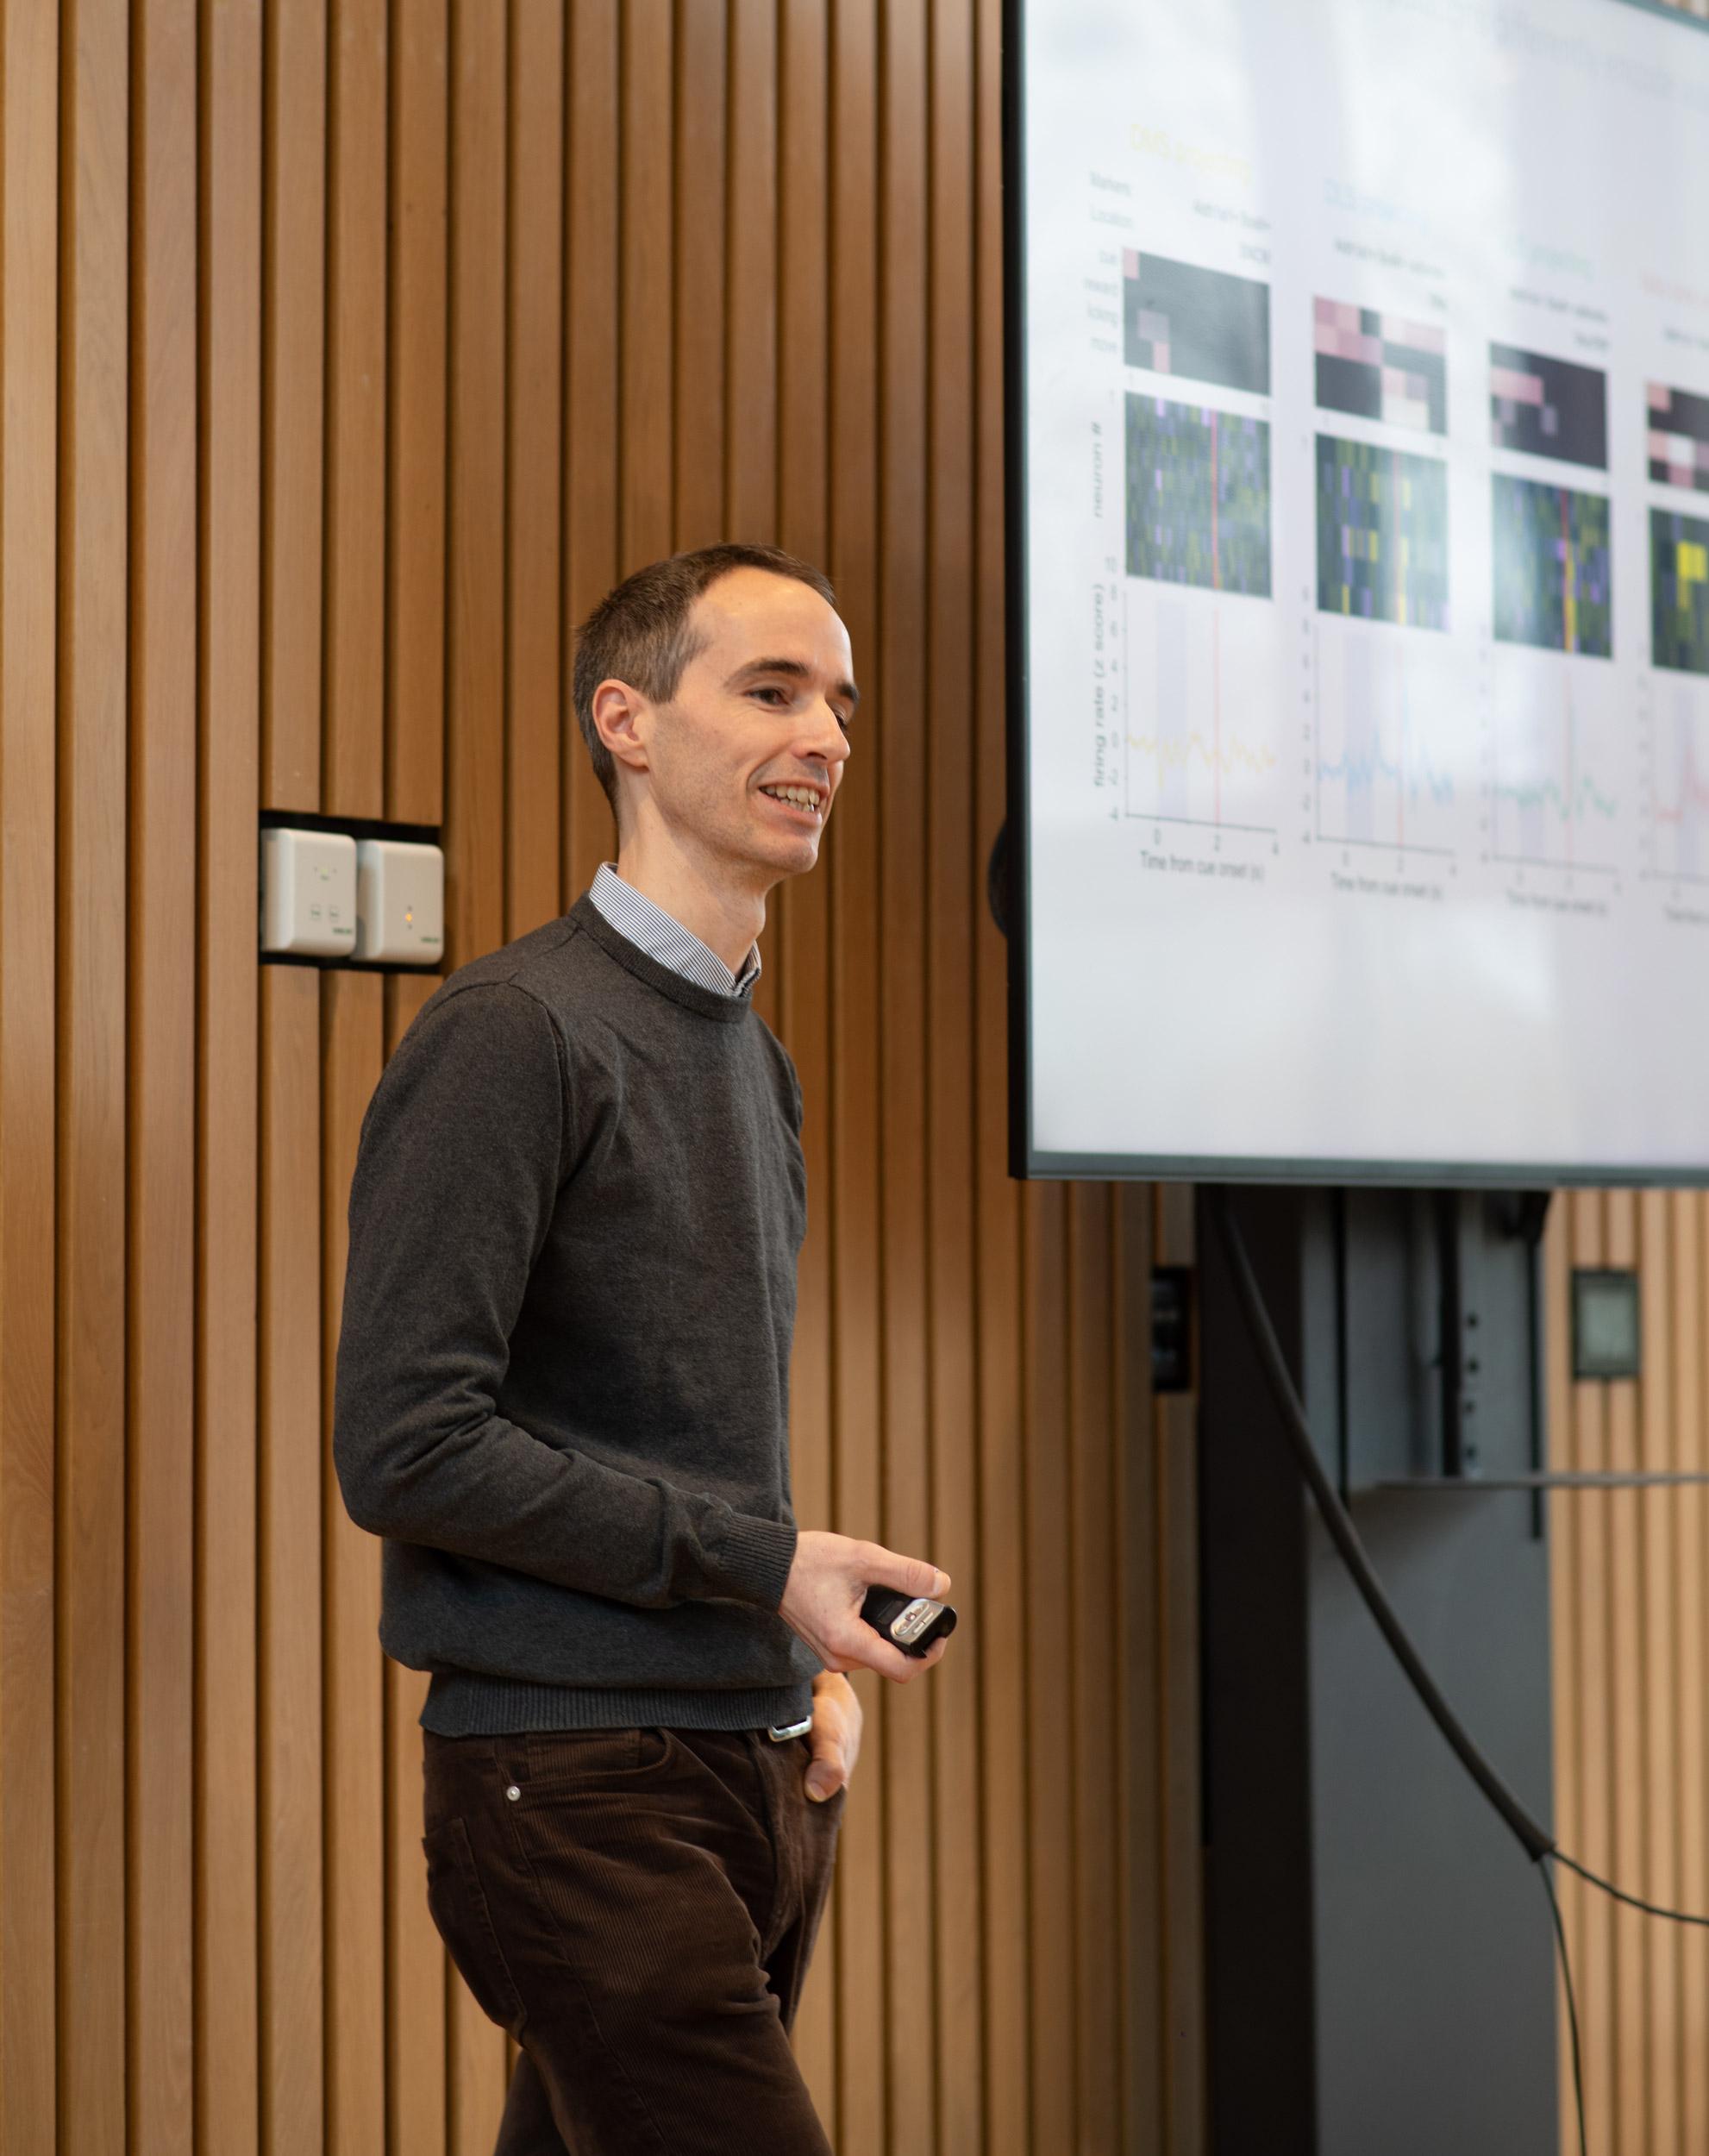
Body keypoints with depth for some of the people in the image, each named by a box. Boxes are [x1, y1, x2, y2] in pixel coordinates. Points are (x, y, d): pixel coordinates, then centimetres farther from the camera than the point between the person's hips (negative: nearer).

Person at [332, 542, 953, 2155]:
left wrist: (810, 1665, 8)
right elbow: (405, 1445, -18)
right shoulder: (515, 1034, -11)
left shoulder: (756, 1061, 17)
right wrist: (769, 1566, -15)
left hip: (758, 1778, 8)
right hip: (583, 1787, -8)